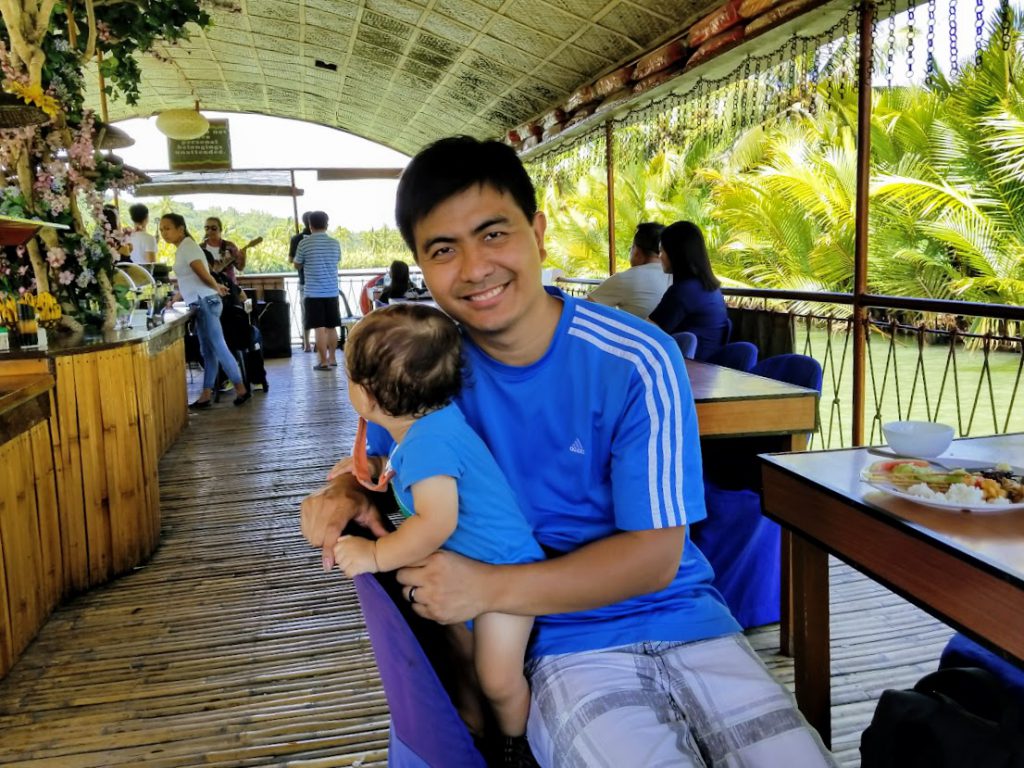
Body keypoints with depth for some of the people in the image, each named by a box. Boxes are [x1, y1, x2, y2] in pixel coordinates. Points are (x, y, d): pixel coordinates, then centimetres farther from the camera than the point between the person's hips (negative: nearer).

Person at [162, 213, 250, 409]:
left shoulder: (187, 246, -11)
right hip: (200, 304, 10)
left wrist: (217, 287, 0)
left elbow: (203, 274, -16)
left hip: (205, 303, -10)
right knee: (208, 350, 9)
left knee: (218, 348, -7)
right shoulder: (181, 249, 17)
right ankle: (206, 395, 12)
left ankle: (241, 389, -1)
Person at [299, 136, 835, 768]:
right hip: (558, 641, 0)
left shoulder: (637, 362, -14)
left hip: (679, 617, 0)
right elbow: (375, 459, 14)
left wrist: (489, 587, -23)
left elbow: (654, 555, -13)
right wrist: (344, 492, -11)